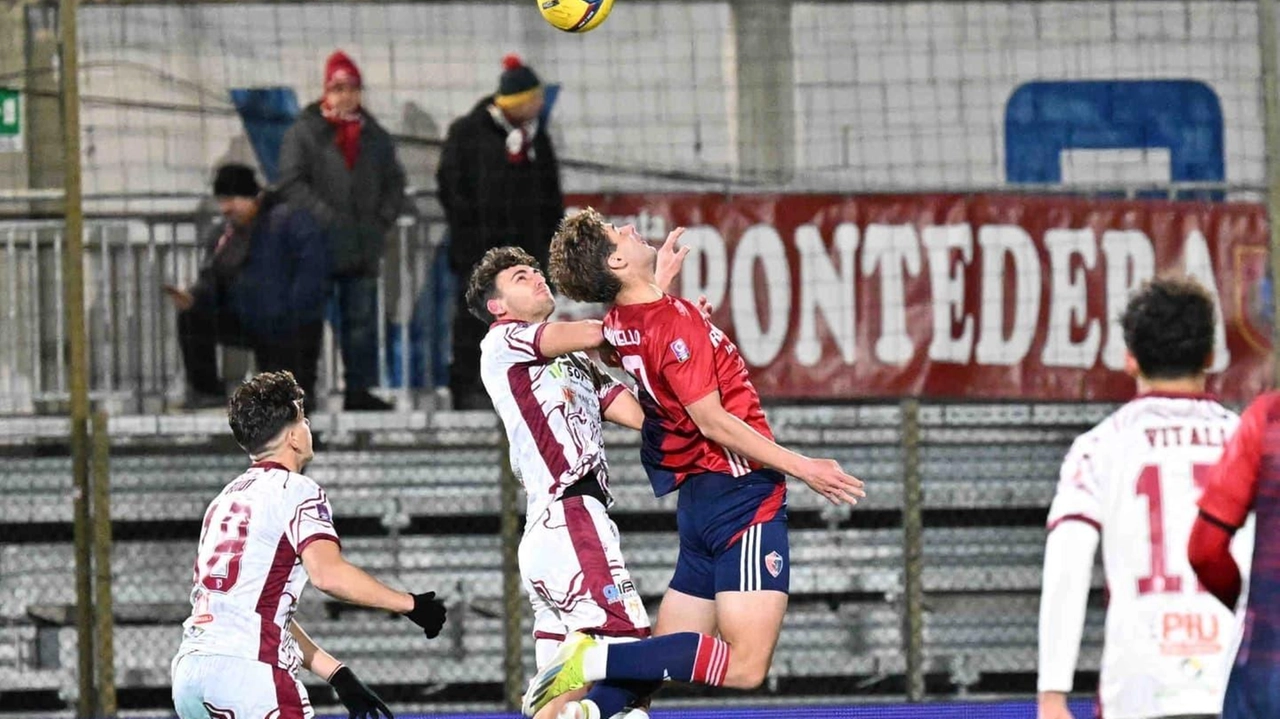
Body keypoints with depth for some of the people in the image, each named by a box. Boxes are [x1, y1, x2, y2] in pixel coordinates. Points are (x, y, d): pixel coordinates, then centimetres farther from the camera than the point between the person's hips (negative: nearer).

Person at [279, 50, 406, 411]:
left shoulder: (375, 136, 13)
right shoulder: (304, 133, -1)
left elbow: (394, 182, 18)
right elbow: (292, 183, -8)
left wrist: (383, 219, 2)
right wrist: (326, 218, -15)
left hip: (363, 246, 4)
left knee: (362, 319, 6)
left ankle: (359, 389, 10)